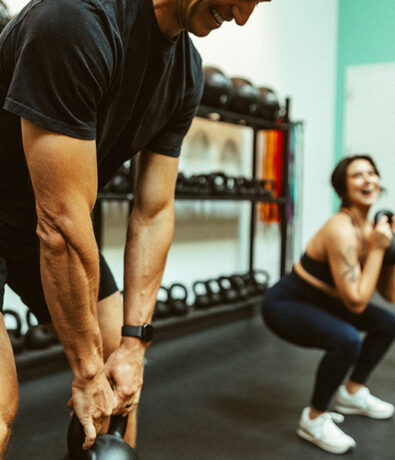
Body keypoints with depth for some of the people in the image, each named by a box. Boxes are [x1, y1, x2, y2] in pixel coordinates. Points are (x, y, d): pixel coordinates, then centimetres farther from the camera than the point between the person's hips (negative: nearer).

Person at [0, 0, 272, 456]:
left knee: (123, 376, 9)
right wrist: (87, 371, -21)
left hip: (46, 225, 7)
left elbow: (153, 214, -4)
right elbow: (61, 221, -31)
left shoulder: (187, 70, -6)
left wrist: (133, 343, -6)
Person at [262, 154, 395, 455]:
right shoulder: (342, 230, -28)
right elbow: (356, 302, -30)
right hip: (285, 304, -9)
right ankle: (314, 419, -7)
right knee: (347, 341, -32)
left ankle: (352, 393, 30)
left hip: (321, 301, 9)